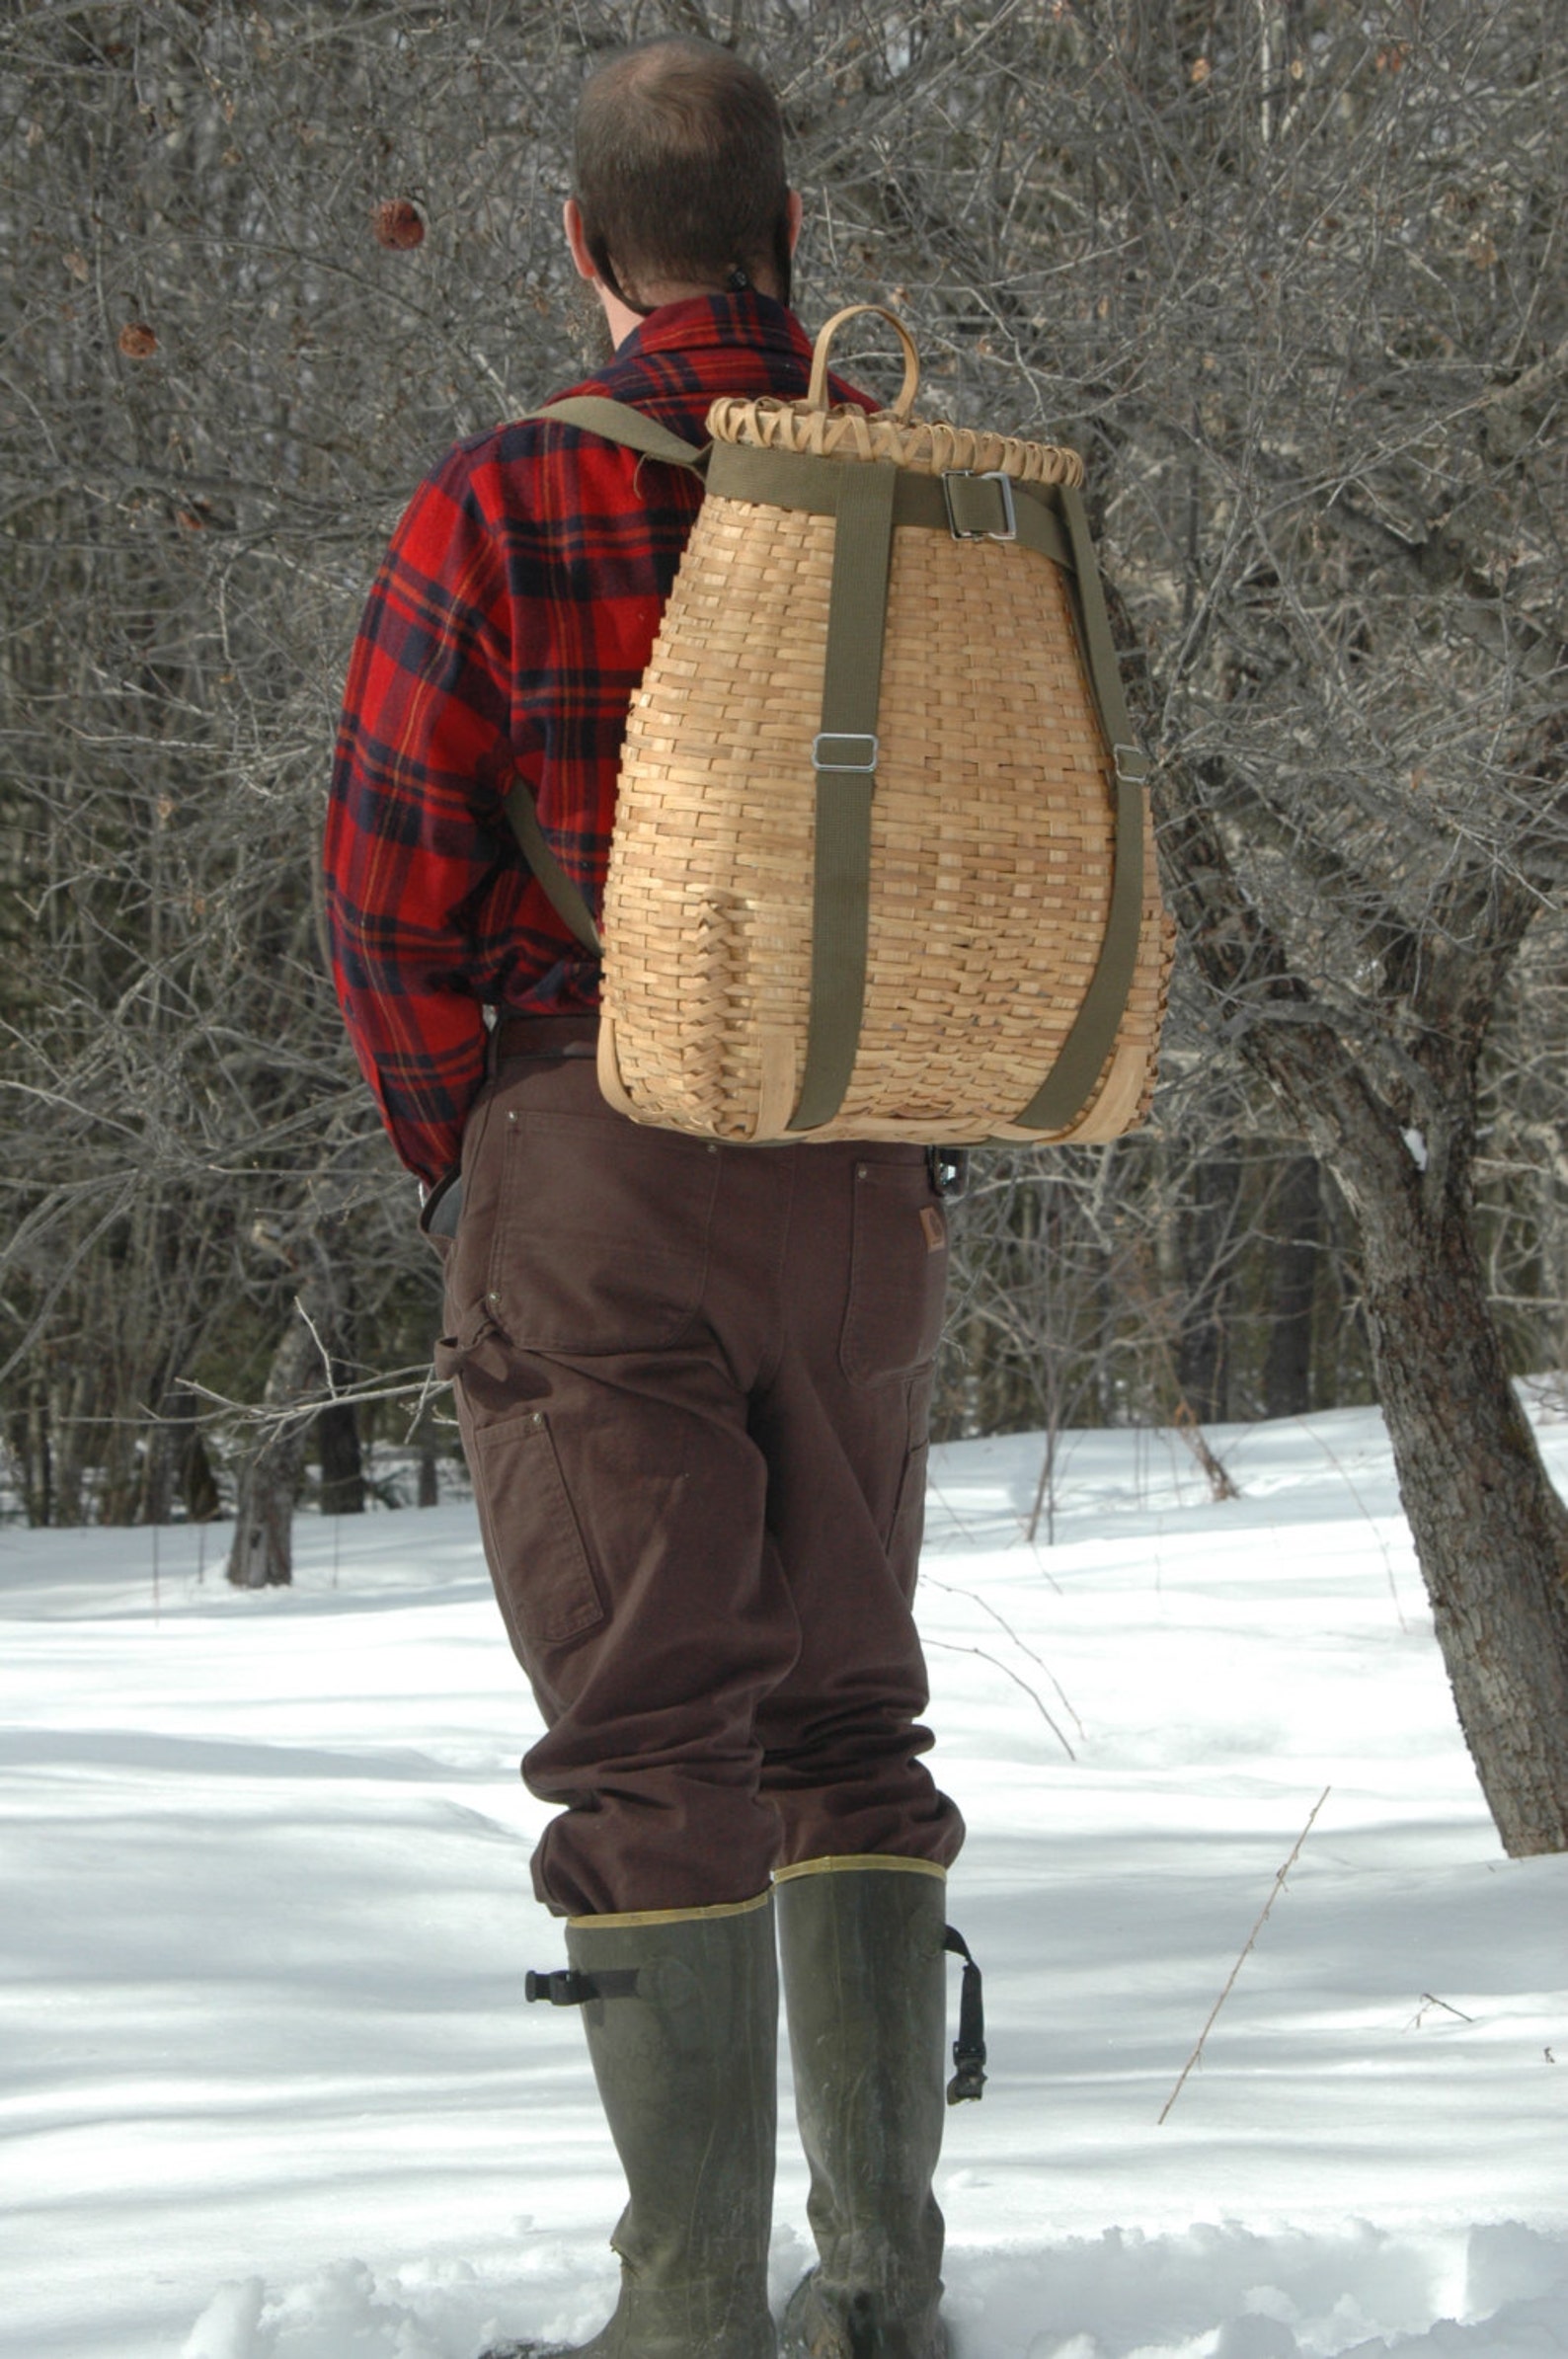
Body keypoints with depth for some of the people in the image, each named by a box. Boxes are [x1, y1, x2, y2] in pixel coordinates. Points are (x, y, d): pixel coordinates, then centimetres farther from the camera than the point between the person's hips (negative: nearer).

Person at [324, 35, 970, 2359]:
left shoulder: (502, 507, -8)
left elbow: (395, 886, -8)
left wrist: (455, 1159, 7)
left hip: (589, 1171, -4)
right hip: (861, 1197, 4)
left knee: (651, 1745, -2)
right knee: (847, 1717, 13)